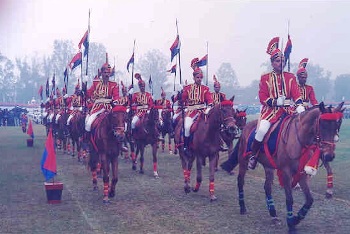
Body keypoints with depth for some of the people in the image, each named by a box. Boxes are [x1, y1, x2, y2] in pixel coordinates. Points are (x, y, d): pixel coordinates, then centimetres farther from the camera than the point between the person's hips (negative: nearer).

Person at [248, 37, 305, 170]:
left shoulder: (291, 77, 12)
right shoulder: (265, 78, 5)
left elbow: (296, 94, 3)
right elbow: (262, 97, -3)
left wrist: (300, 106, -17)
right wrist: (276, 101, -20)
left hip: (287, 109, 3)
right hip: (271, 109, -3)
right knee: (262, 129, -28)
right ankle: (253, 156, -8)